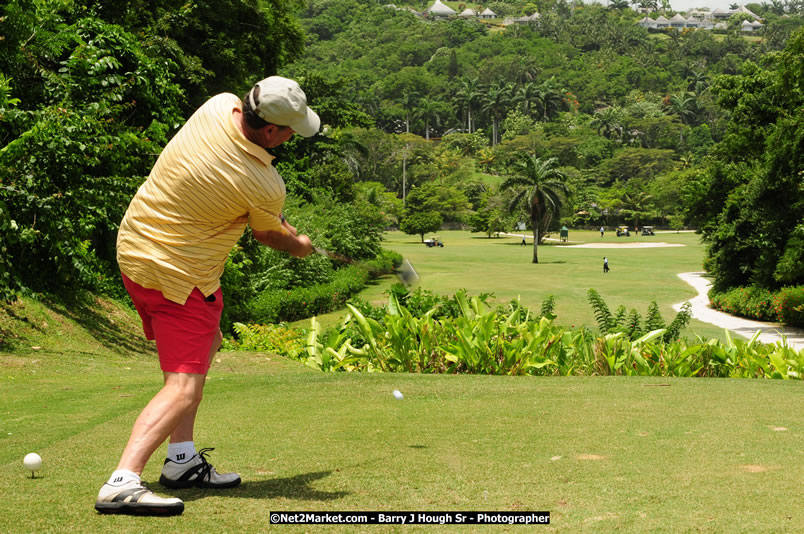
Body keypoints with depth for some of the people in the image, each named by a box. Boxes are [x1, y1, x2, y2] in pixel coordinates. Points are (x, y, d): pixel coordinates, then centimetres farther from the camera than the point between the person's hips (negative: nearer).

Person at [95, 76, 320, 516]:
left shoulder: (218, 106, -7)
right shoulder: (266, 186, -23)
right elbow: (267, 236, 1)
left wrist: (279, 223, 18)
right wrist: (299, 245, 24)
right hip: (180, 276, -9)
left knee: (205, 344, 24)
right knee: (183, 388, -9)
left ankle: (182, 461, 24)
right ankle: (122, 483, -23)